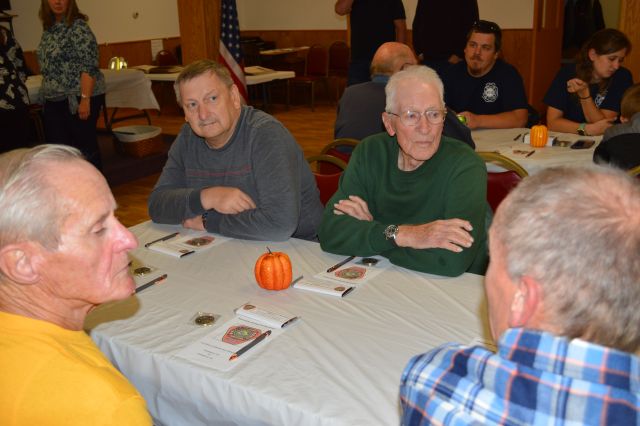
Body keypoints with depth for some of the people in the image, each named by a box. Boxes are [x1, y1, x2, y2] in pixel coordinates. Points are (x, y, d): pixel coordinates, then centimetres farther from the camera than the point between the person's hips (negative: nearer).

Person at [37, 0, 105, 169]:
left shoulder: (78, 26, -11)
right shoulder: (48, 28, 11)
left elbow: (89, 66, -18)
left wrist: (85, 99, -23)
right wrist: (45, 94, 17)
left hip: (77, 98, -8)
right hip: (54, 100, 8)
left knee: (85, 146, 0)